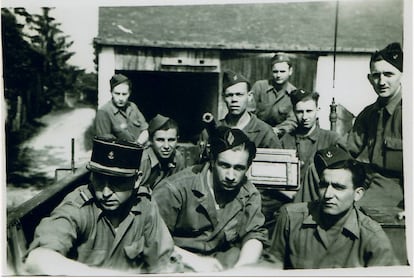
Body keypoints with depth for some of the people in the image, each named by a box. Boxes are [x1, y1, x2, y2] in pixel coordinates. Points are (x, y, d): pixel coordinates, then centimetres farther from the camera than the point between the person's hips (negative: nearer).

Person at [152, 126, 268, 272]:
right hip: (180, 259, -3)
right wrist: (193, 260, -30)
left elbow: (254, 235, 2)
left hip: (224, 257, 4)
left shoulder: (249, 193, 0)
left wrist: (242, 267, -18)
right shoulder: (177, 187, -19)